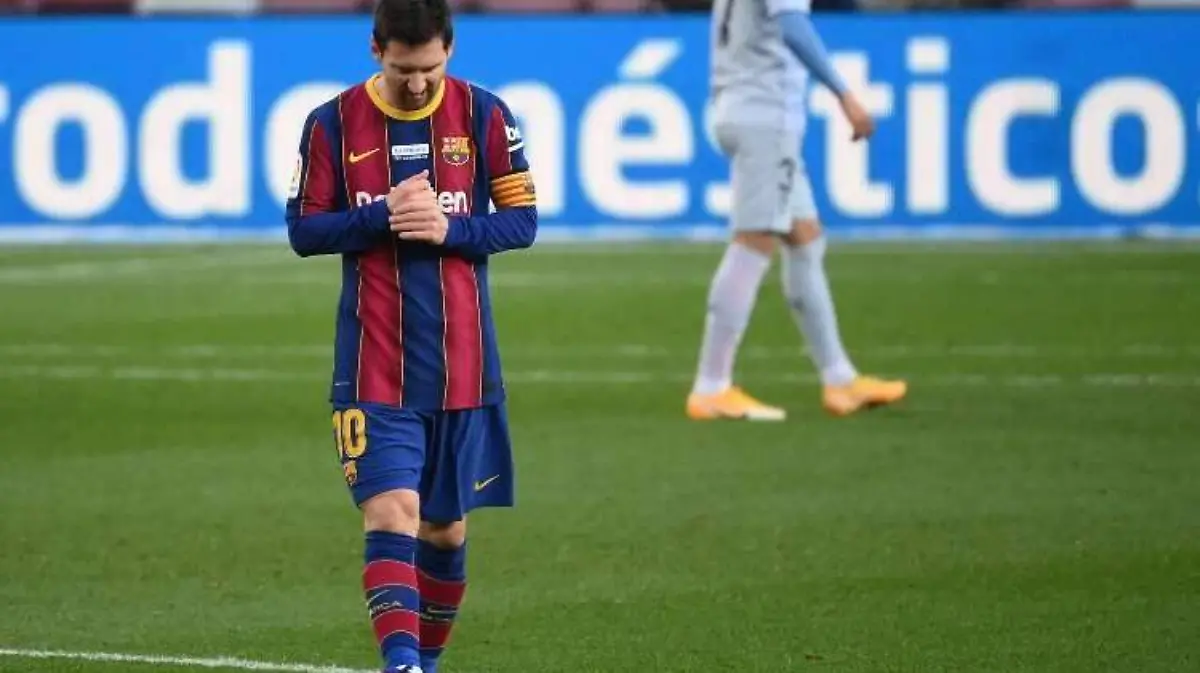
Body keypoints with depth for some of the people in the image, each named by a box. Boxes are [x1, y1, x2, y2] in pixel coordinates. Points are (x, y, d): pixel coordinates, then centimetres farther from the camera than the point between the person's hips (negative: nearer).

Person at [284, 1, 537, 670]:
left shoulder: (485, 115, 0)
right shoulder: (333, 124, -1)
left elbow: (523, 219, 2)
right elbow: (303, 230, 1)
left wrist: (450, 229, -15)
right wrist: (382, 217, -15)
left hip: (463, 359, 2)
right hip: (374, 364, -2)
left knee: (447, 526, 10)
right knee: (392, 511, -17)